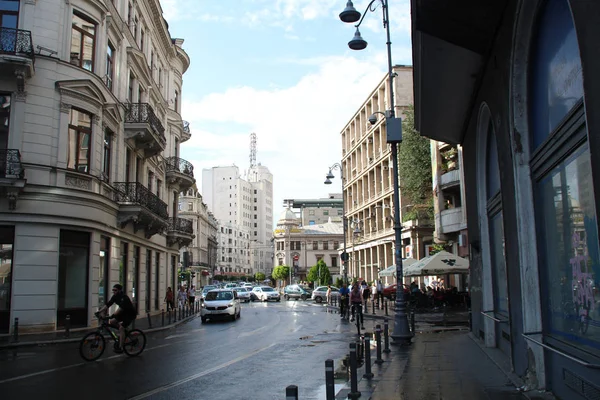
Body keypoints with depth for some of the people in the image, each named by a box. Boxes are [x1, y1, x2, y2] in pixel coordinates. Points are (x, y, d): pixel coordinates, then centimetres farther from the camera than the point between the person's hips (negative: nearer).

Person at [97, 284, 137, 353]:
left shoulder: (124, 297, -27)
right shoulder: (115, 297, -2)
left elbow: (121, 308, -40)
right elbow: (107, 305, -6)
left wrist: (112, 316, -50)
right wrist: (99, 311, -18)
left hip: (130, 314, -8)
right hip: (124, 312, 8)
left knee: (121, 328, -22)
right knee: (111, 322, -8)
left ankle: (120, 347, -18)